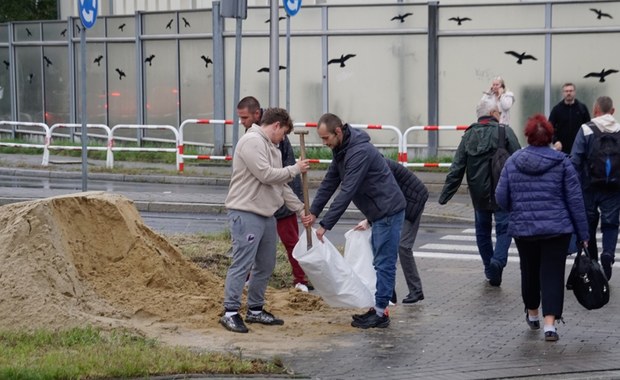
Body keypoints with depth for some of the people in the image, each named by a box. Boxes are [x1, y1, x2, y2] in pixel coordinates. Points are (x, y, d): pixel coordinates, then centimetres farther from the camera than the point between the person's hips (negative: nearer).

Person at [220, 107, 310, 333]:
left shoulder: (271, 147, 19)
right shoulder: (252, 141, -12)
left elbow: (281, 185, 22)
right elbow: (266, 175, -20)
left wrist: (301, 209, 17)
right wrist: (295, 169, -9)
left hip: (266, 214, 10)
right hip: (246, 214, -10)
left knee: (265, 265, 14)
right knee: (242, 264, -10)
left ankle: (255, 310, 23)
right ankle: (230, 312, -5)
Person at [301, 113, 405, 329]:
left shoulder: (359, 152, -25)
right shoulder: (340, 150, 7)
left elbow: (347, 192, -28)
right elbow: (329, 182, 10)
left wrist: (325, 225, -26)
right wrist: (313, 212, 0)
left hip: (389, 211, -10)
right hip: (378, 213, 10)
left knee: (384, 263, -6)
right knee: (380, 262, 13)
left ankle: (380, 313, -3)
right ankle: (378, 309, 18)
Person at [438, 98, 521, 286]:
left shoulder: (468, 136, 7)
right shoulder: (504, 132, -5)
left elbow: (456, 168, 3)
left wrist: (445, 195, 4)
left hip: (479, 194, 4)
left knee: (482, 230, 16)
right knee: (504, 228, 2)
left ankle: (490, 270, 18)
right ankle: (498, 260, -21)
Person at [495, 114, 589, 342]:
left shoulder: (513, 162, 0)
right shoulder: (561, 162, -5)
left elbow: (501, 198, 1)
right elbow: (575, 199, -5)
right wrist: (583, 233, 1)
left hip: (523, 229, 2)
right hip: (557, 229, -2)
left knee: (530, 271, 18)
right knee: (553, 274, 0)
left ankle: (532, 314, 36)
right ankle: (550, 324, -11)